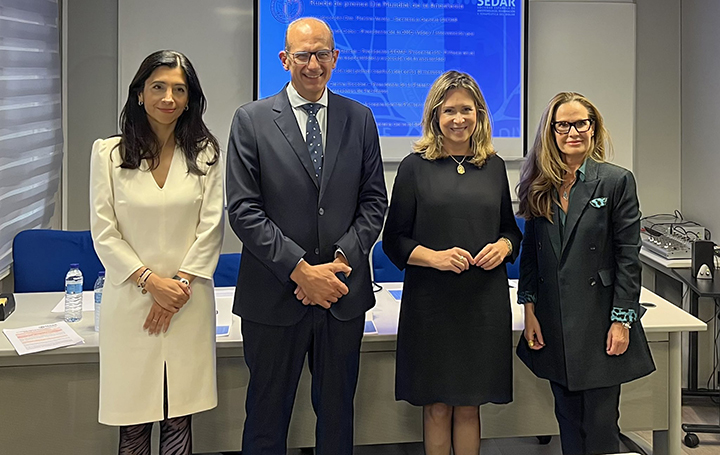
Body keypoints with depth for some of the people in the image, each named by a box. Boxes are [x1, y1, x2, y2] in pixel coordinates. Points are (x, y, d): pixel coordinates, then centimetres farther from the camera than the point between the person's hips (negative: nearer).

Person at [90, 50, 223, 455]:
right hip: (130, 298, 0)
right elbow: (103, 231, -1)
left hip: (189, 302, 1)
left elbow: (211, 227, 1)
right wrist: (150, 280, -9)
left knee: (179, 420, 7)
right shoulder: (109, 153, 1)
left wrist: (180, 283, -7)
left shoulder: (205, 154, 3)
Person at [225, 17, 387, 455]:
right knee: (267, 416, 12)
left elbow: (374, 201, 4)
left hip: (343, 291, 2)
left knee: (337, 411, 17)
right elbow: (243, 209, -8)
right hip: (274, 295, -2)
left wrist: (341, 262, -11)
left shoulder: (360, 119, 6)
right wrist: (301, 270, -15)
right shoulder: (251, 120, -2)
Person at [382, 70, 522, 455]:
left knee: (470, 405, 11)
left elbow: (511, 229, 16)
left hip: (484, 299, 3)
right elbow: (394, 240, -1)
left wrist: (503, 247, -6)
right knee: (437, 406, 7)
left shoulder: (494, 166, 9)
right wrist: (434, 257, -18)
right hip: (431, 301, -2)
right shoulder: (415, 167, 0)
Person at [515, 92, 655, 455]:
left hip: (599, 322, -3)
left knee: (600, 425, 3)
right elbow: (530, 251, 10)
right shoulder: (538, 186, 6)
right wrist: (529, 309, 3)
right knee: (569, 421, 13)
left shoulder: (617, 181, -4)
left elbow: (628, 257, -6)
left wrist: (621, 321, -10)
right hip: (553, 324, 4)